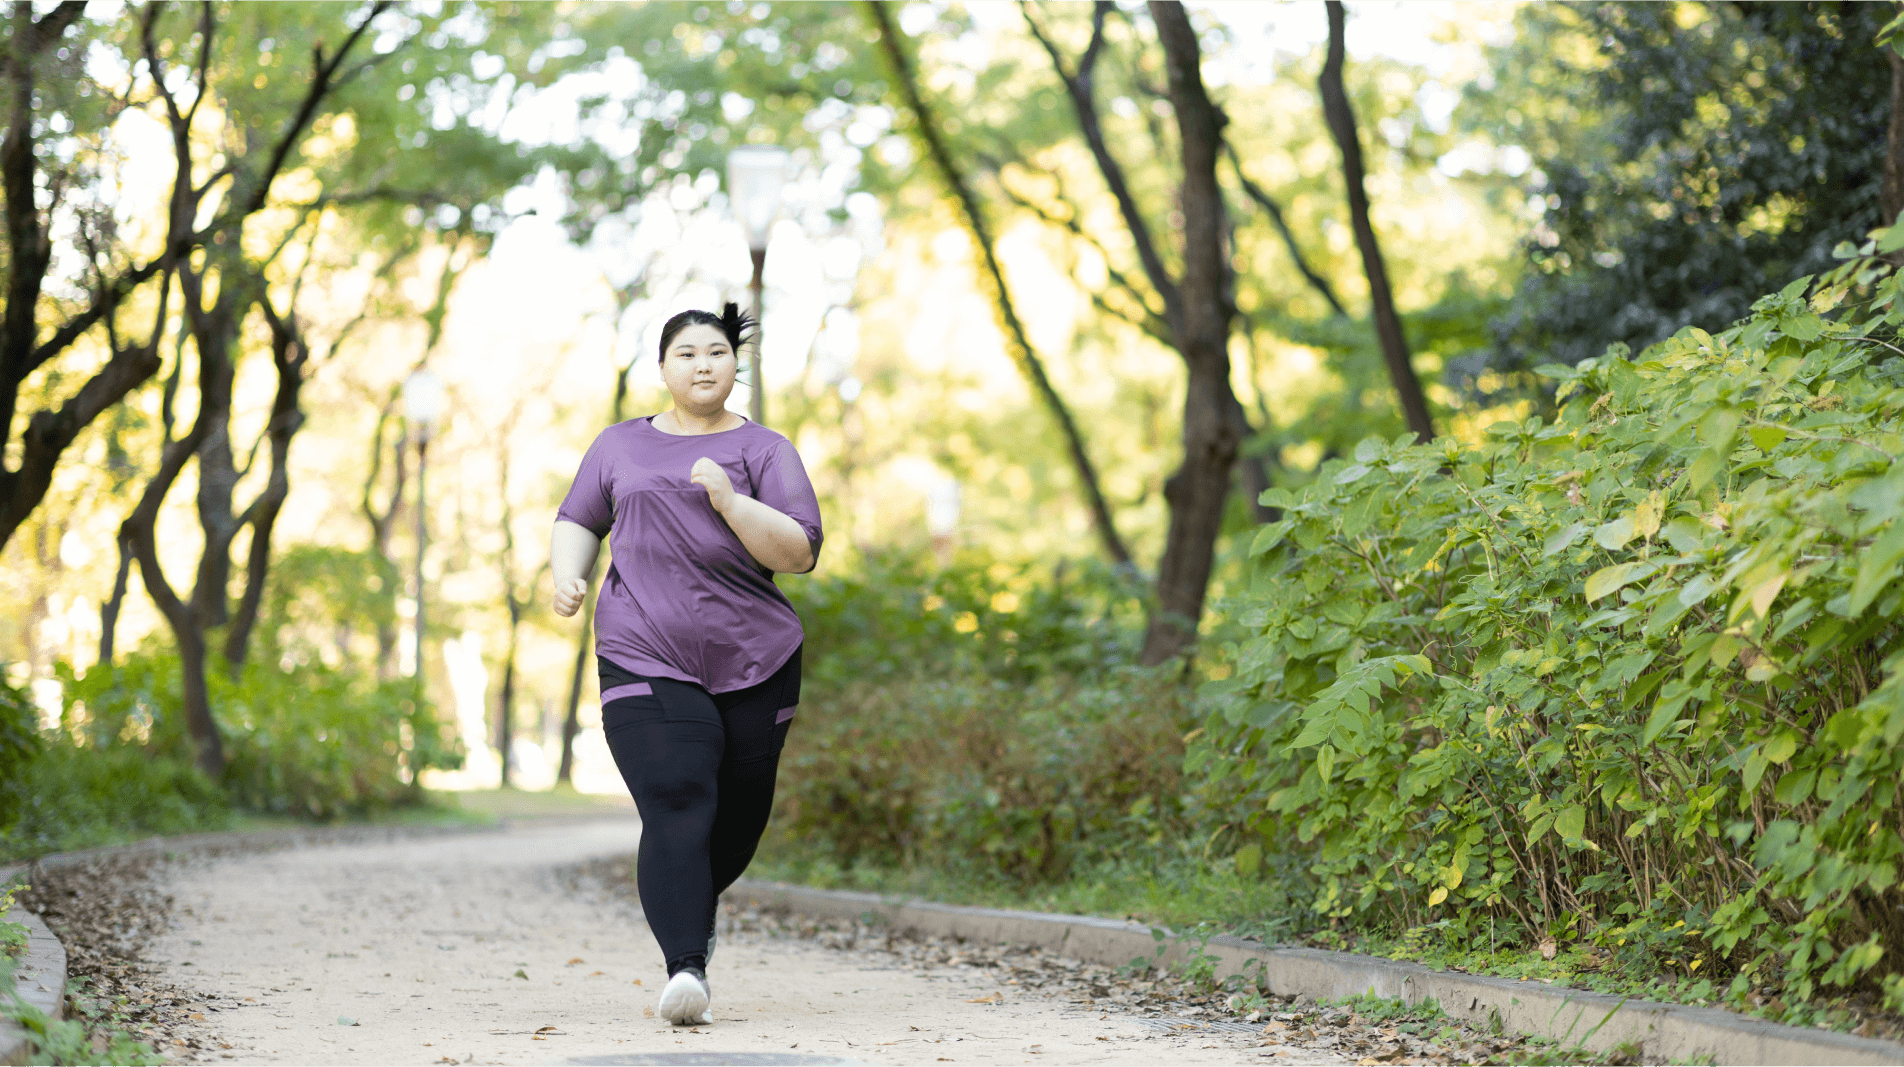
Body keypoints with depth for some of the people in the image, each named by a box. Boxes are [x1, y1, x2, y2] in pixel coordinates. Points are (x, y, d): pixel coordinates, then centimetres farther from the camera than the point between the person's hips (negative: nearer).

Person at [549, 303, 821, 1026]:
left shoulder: (763, 450, 7)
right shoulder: (621, 445, 14)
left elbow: (802, 552, -3)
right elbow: (578, 521, 20)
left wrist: (729, 501, -17)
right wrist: (567, 574, -1)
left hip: (755, 665, 1)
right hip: (647, 665, -1)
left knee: (738, 818, 11)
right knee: (676, 813, -18)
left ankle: (696, 906, 43)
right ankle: (685, 971, -25)